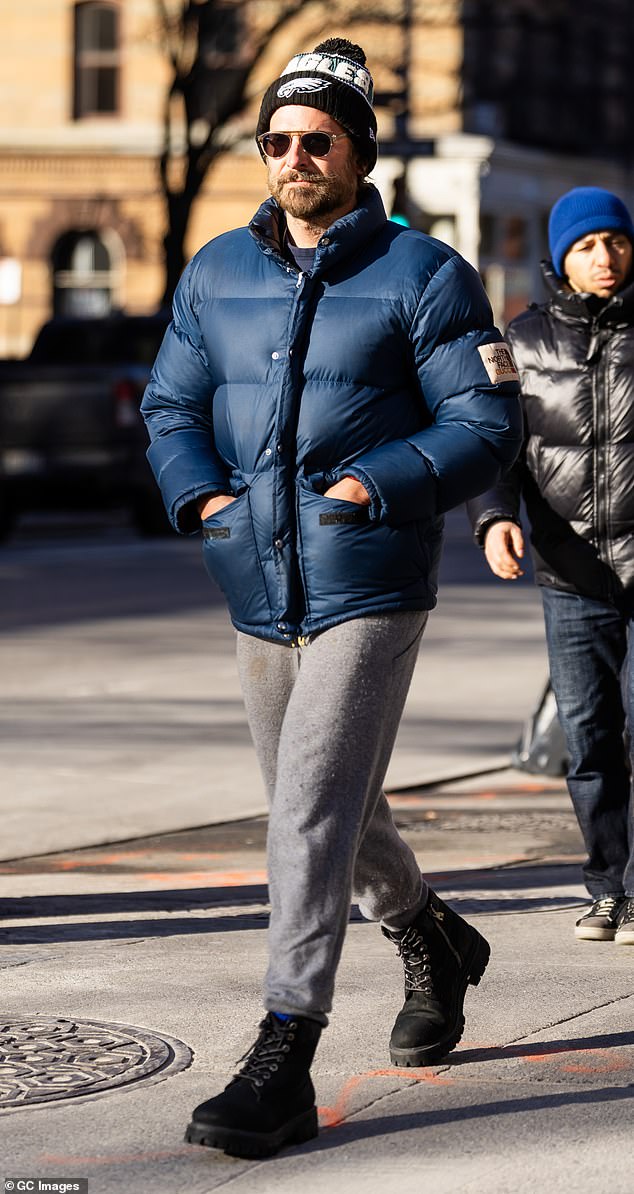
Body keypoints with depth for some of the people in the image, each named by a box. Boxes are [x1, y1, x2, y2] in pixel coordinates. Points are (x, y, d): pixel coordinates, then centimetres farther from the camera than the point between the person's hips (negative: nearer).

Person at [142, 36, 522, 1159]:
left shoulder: (420, 275, -4)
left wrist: (377, 487, -19)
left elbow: (487, 420, -6)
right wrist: (199, 489, -4)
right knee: (329, 811, 19)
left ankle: (282, 1064, -13)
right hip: (259, 594, 6)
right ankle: (432, 941, 46)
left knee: (313, 815, -14)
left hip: (369, 592, -6)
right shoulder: (215, 273, 10)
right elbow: (171, 403, 16)